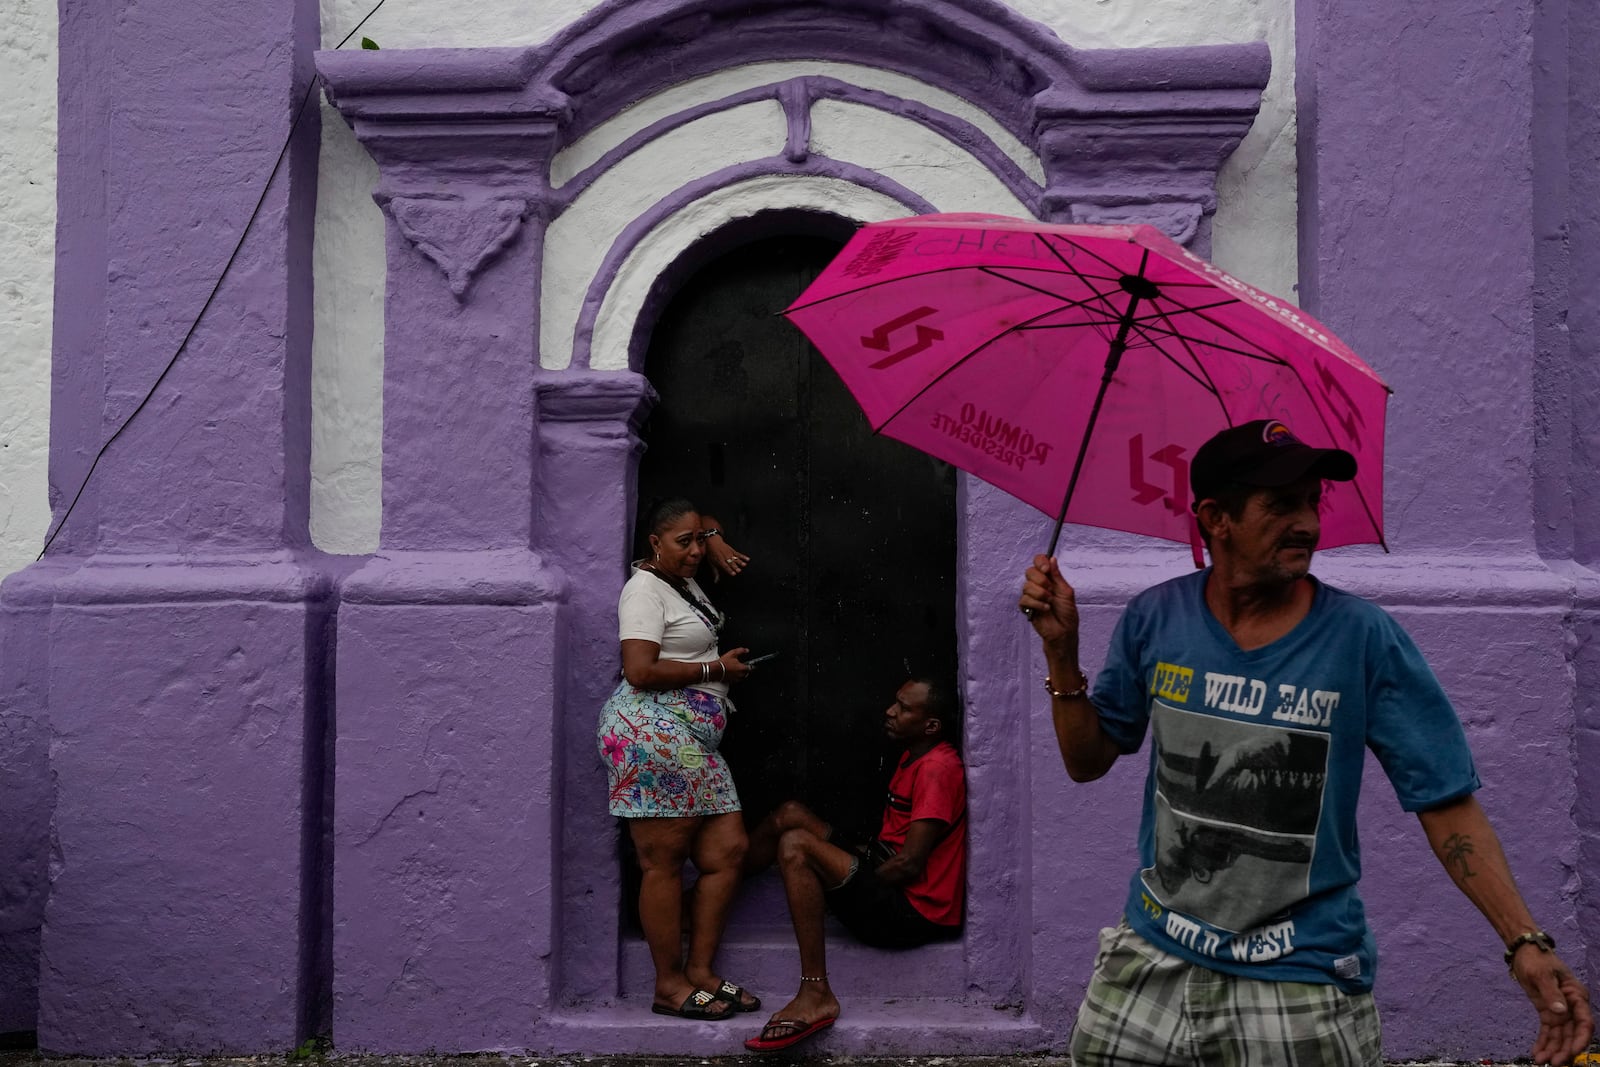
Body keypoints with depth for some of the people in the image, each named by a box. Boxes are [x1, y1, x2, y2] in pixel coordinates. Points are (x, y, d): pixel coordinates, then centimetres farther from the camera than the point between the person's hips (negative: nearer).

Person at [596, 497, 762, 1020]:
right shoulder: (645, 589, -7)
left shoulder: (685, 579, 20)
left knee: (728, 848, 5)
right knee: (663, 863, -5)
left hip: (692, 741, 10)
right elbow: (640, 672, -18)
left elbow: (703, 527, 43)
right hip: (652, 732, -10)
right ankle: (670, 986, 2)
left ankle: (700, 971, 12)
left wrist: (715, 541, 19)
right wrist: (717, 669, -8)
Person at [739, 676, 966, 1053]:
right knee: (791, 814, 7)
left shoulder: (939, 768, -16)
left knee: (795, 844, -24)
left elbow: (909, 864, -21)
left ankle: (815, 995, -25)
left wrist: (845, 885, -8)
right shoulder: (914, 758, 16)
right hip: (889, 888, 10)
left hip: (911, 910, -10)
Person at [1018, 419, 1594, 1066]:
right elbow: (1087, 762, 7)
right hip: (1154, 961, 3)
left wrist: (1525, 942, -19)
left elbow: (1447, 803, -8)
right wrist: (1061, 651, -7)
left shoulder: (1363, 637, -10)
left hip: (1303, 983, -2)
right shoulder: (1156, 618, -3)